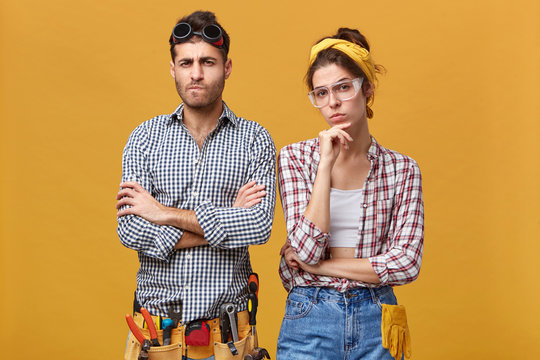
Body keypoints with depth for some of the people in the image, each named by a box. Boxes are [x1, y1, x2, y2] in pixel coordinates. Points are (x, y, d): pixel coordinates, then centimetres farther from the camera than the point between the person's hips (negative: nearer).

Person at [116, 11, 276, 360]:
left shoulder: (255, 139, -2)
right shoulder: (146, 137, 1)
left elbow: (260, 225, -16)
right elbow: (130, 230, -9)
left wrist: (165, 213, -16)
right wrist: (226, 221, -13)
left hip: (226, 321, -1)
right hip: (156, 312, 1)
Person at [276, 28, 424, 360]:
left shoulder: (401, 169, -1)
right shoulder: (295, 158, -3)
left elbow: (406, 264, -9)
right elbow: (307, 249, -13)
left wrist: (316, 265, -10)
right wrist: (326, 163, -17)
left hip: (376, 323, 1)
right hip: (310, 319, -1)